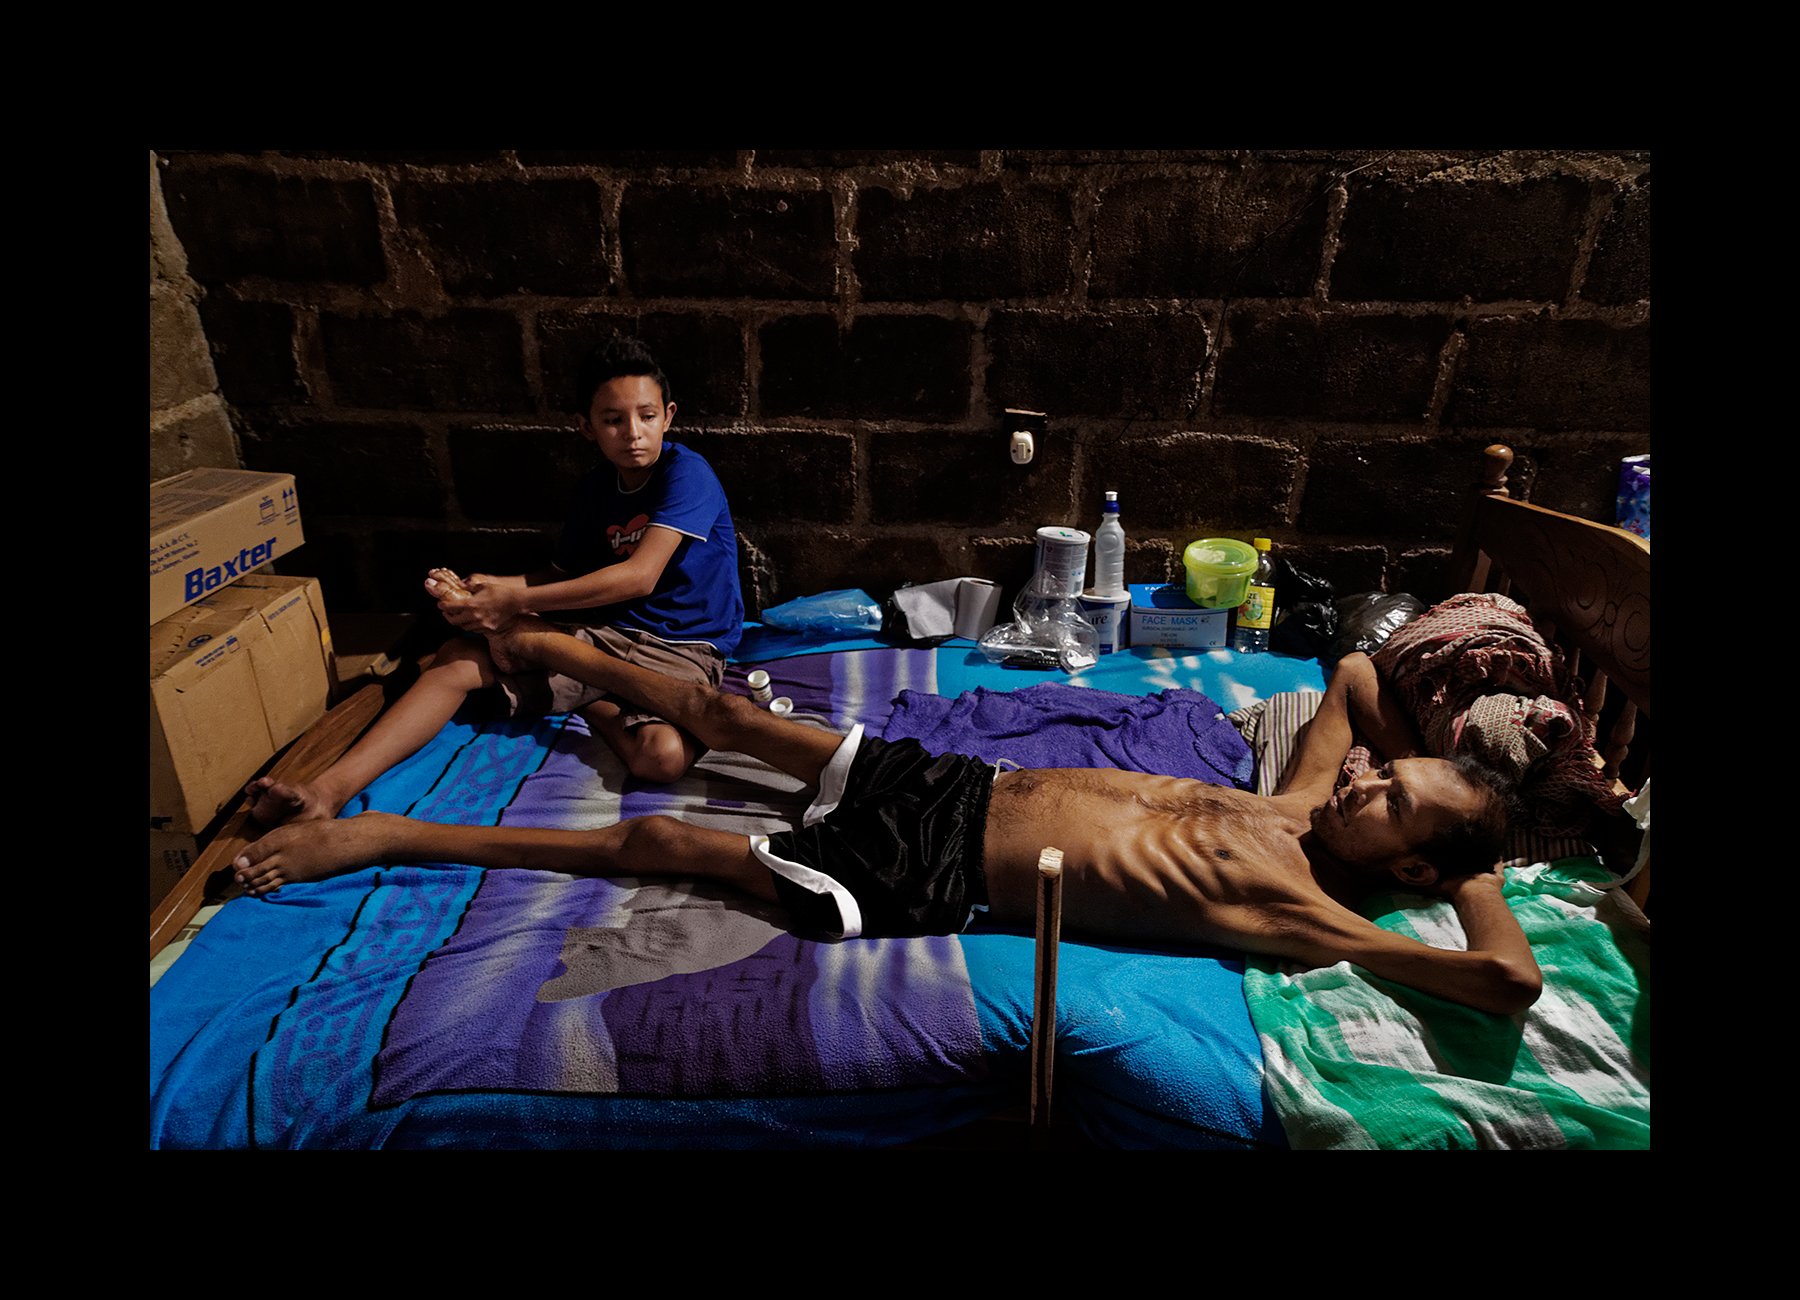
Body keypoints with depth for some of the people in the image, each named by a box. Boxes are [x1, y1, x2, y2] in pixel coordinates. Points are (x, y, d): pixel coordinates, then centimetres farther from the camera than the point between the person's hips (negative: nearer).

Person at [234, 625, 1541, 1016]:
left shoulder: (1293, 902, -12)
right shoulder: (1298, 807, 7)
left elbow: (1511, 979, -22)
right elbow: (1358, 668, 21)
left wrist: (1471, 867, -6)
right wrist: (1429, 759, 15)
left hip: (925, 876, -6)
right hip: (959, 783, 6)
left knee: (657, 840, -6)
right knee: (727, 711, 14)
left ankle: (388, 835, 7)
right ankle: (563, 650, 40)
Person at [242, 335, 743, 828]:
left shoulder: (687, 472, -14)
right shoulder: (594, 489, 10)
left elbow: (639, 577, -23)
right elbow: (565, 575, 16)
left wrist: (517, 599, -21)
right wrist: (482, 590, -4)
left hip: (683, 648, -6)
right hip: (606, 632, 6)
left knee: (663, 755, -36)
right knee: (461, 655, -9)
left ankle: (594, 705, -3)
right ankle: (329, 790, -18)